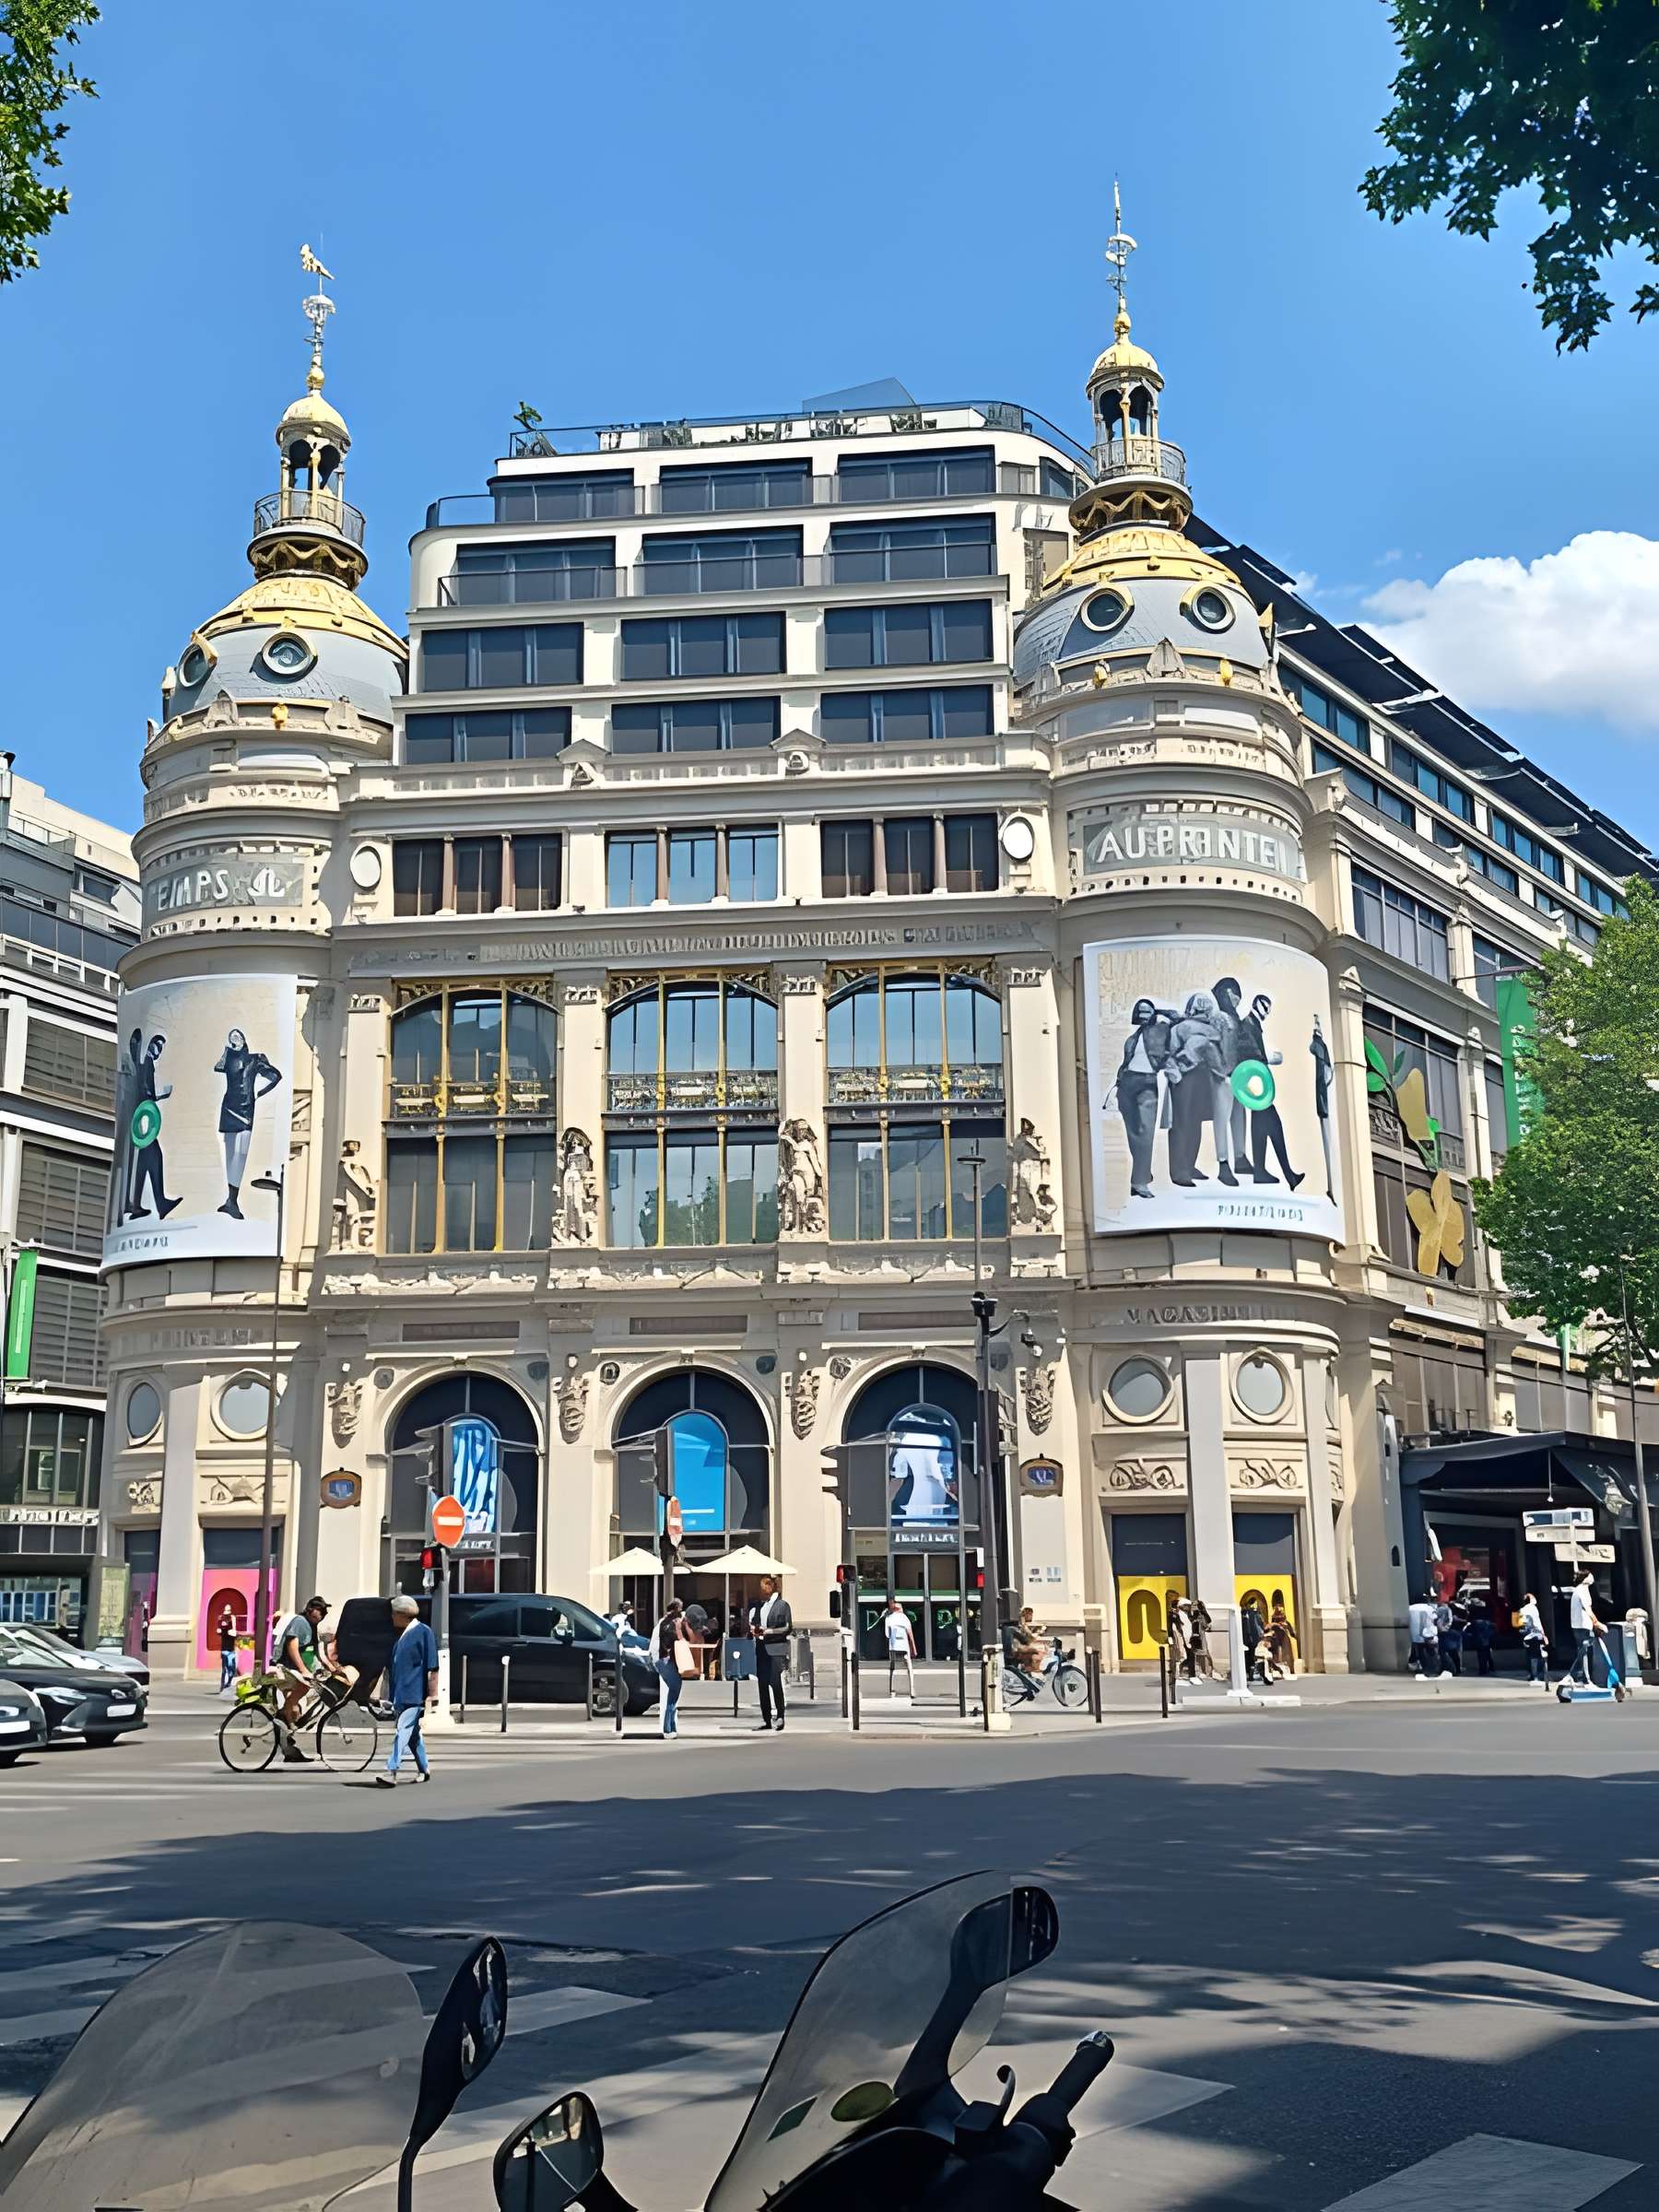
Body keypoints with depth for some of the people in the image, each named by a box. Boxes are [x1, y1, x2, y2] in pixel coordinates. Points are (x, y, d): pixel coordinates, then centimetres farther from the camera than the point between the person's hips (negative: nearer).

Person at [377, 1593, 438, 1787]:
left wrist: (432, 1694, -16)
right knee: (413, 1733, 16)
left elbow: (432, 1667, -13)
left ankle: (391, 1772, -18)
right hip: (400, 1694, 8)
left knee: (403, 1731, -14)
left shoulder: (423, 1632, -10)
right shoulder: (401, 1634, 13)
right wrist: (391, 1694, 22)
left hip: (414, 1695, -8)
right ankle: (423, 1770, 27)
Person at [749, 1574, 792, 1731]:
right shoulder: (757, 1605, 14)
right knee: (762, 1683, 5)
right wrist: (753, 1629, 1)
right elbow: (752, 1623, 24)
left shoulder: (782, 1605, -2)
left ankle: (780, 1717, -5)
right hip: (761, 1648, 6)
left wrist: (767, 1631, -14)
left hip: (776, 1649, -6)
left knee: (775, 1682, -13)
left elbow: (788, 1628, -6)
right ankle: (766, 1719, 11)